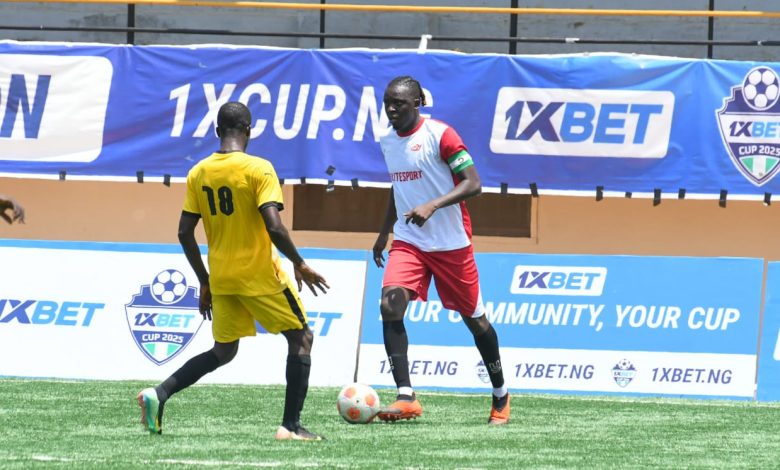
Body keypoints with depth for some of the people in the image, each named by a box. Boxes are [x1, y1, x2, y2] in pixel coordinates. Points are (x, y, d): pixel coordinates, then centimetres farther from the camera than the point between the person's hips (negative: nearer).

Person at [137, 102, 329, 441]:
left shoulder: (198, 173, 3)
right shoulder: (258, 169, -13)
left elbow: (184, 233, 5)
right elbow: (273, 226, -21)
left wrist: (204, 282, 15)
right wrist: (299, 264, -7)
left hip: (221, 281, 6)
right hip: (261, 275, -5)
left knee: (223, 351, 20)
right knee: (301, 338, 9)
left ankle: (159, 394, 3)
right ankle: (291, 425, 1)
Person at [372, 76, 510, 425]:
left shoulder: (440, 135, -14)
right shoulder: (388, 142, 7)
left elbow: (473, 184, -19)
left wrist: (432, 206, -31)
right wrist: (384, 233, 25)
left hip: (451, 243, -5)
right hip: (408, 242, 5)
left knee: (473, 317, 9)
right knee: (390, 304, -20)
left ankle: (501, 396, 30)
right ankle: (406, 398, -23)